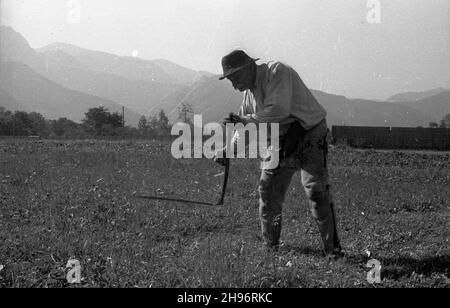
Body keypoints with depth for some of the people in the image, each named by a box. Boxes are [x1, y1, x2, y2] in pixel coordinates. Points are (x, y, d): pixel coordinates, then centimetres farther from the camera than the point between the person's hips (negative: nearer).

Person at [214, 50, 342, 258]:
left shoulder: (277, 72, -18)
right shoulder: (249, 91, 9)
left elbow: (279, 110, -31)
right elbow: (246, 126, 18)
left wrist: (246, 119, -20)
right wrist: (227, 150, 6)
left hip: (309, 135, -8)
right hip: (281, 141, 8)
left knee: (316, 191, -18)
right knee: (268, 191, 5)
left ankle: (333, 249, -11)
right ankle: (270, 245, 19)